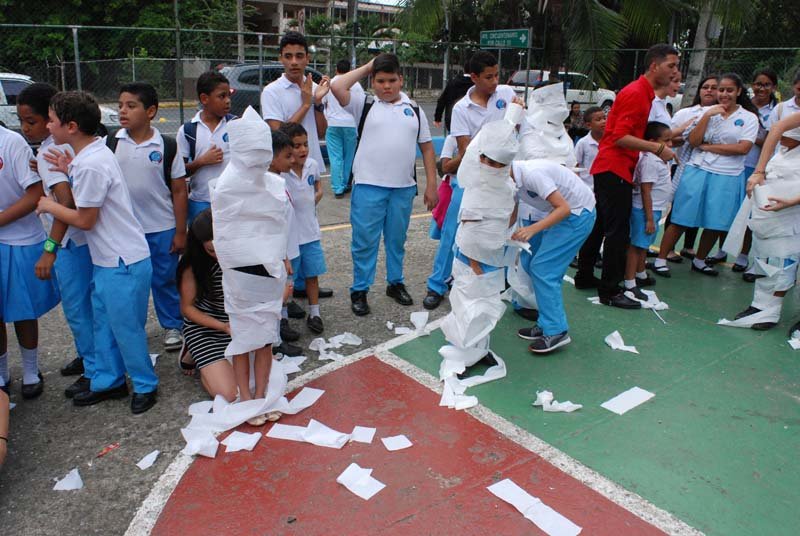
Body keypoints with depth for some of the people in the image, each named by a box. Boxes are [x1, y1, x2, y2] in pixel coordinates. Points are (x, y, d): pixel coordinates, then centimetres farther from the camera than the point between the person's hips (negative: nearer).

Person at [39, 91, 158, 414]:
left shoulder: (90, 165, -22)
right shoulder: (95, 152, 8)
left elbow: (85, 220, -16)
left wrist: (49, 206, -1)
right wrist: (69, 172, 12)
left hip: (122, 263, -10)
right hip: (107, 259, 10)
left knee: (126, 327, 4)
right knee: (103, 323, 19)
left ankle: (145, 385, 21)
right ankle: (108, 381, 34)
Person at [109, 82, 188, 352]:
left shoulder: (167, 146, -6)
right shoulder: (111, 143, -2)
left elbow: (179, 191, -3)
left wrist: (180, 232, -3)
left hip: (162, 228, -2)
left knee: (164, 280, 11)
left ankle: (173, 326, 29)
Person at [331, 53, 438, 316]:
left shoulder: (414, 110, 11)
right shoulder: (364, 105, 4)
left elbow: (427, 148, 12)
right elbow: (337, 88, -11)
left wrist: (431, 184, 5)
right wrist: (366, 67, -1)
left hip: (404, 188, 3)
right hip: (368, 186, -2)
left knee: (397, 240, 15)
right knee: (365, 241, 2)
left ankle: (395, 283, 30)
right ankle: (359, 290, 14)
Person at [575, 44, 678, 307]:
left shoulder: (644, 93, 17)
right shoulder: (635, 93, -14)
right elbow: (620, 137, -21)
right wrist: (657, 148, -21)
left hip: (607, 169, 10)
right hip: (615, 169, -10)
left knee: (600, 225, 16)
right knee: (617, 231, -7)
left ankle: (585, 276, 26)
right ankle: (610, 291, -1)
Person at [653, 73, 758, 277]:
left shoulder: (749, 118, 5)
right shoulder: (707, 111, 8)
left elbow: (743, 148, -9)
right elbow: (693, 141, -4)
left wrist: (708, 147, -8)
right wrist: (707, 115, -11)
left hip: (727, 177, 1)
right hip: (698, 172, 0)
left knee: (715, 225, 7)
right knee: (681, 219, -3)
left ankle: (699, 261, 26)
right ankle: (660, 260, 2)